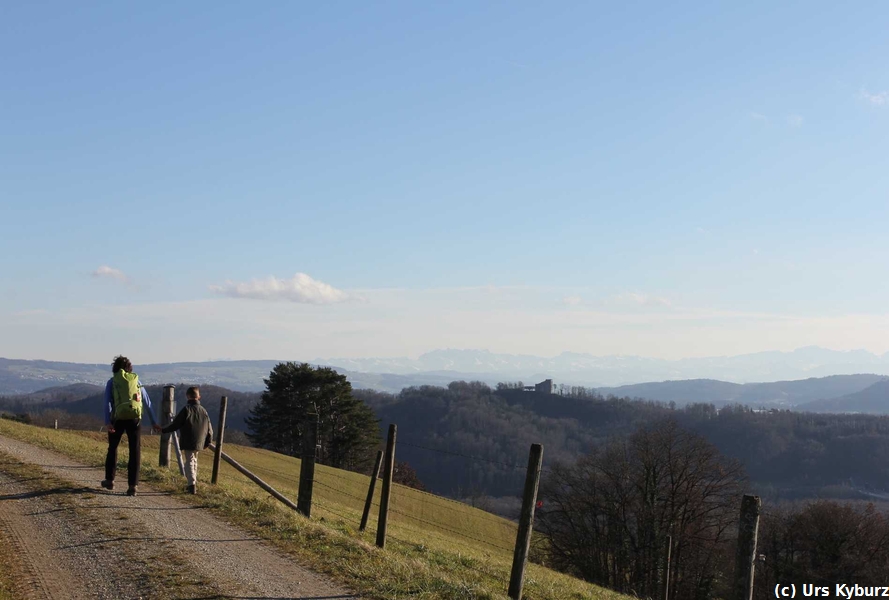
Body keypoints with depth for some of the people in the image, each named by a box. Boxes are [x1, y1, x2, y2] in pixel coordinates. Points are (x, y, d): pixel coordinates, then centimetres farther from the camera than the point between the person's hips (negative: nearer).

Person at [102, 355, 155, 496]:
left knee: (112, 448, 20)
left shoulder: (112, 381, 8)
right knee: (135, 452, 2)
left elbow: (108, 402, -5)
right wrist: (154, 421, 20)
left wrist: (108, 422, -13)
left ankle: (109, 480, 29)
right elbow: (147, 402, 15)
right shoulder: (136, 380, 14)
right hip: (135, 418, 1)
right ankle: (132, 486, -6)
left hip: (118, 418, -1)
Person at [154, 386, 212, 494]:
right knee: (194, 461, 21)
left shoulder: (186, 409, -10)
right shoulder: (204, 411, 4)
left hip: (187, 443, -5)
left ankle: (192, 485, -15)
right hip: (199, 443, 5)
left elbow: (175, 425, -9)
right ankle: (193, 483, 28)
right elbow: (209, 430, 8)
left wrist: (163, 430, 3)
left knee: (189, 462, -2)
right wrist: (207, 442, 20)